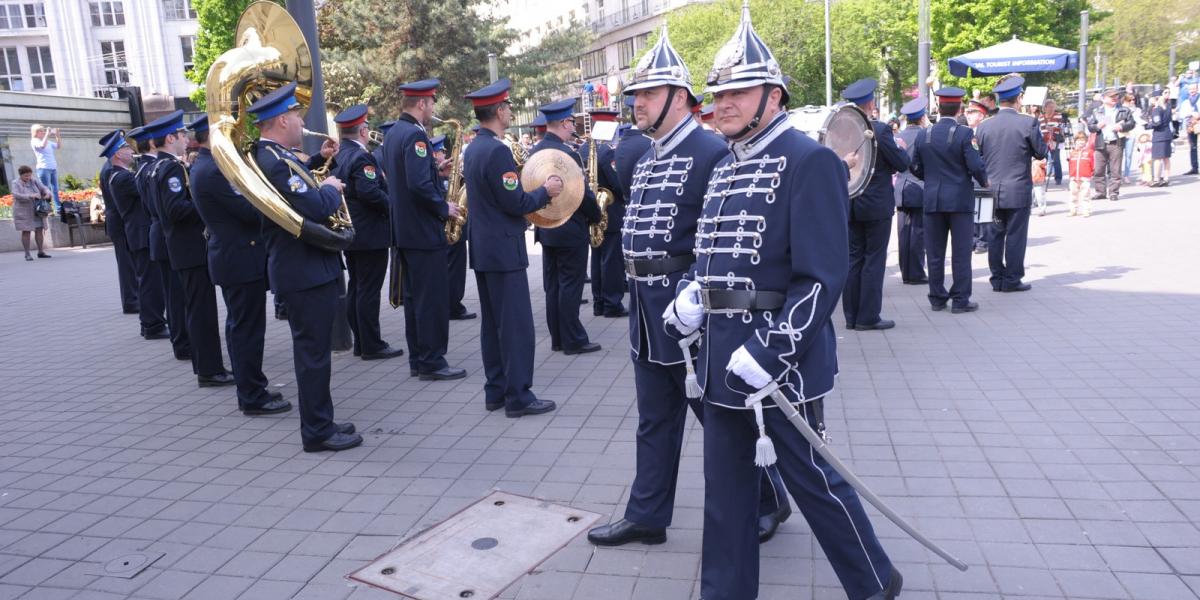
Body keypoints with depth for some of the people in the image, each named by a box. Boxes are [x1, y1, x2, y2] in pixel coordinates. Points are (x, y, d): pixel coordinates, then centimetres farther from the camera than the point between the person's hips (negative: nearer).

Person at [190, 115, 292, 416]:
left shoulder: (204, 166, 13)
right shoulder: (214, 171, -20)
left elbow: (240, 203, 14)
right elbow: (251, 211, -23)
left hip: (230, 255, 11)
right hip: (241, 258, -11)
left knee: (239, 326, 16)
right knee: (249, 329, -4)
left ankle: (250, 388, 27)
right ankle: (254, 398, 4)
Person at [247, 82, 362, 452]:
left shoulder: (273, 157, 13)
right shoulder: (275, 162, -20)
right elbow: (317, 208, -27)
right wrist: (331, 188, -8)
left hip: (307, 267, 11)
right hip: (306, 271, -11)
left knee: (313, 349, 16)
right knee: (313, 352, -2)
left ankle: (320, 422, 26)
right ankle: (318, 432, 8)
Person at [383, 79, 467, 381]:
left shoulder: (392, 132, 13)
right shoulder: (415, 134, -17)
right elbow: (419, 184, -26)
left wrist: (435, 168, 11)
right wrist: (445, 208, -14)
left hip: (404, 228, 10)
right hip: (424, 229, -10)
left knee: (414, 296, 13)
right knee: (433, 297, -3)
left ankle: (417, 359, 20)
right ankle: (432, 362, 2)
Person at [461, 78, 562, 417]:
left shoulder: (472, 149, 12)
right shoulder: (497, 151, -18)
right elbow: (516, 203, -19)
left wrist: (533, 191, 17)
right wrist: (545, 191, -4)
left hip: (483, 248, 10)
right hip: (504, 249, -10)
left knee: (492, 323, 13)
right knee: (517, 325, -4)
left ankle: (495, 391, 20)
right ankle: (518, 397, 1)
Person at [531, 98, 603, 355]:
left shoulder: (535, 151, 7)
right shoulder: (567, 154, -20)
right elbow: (583, 193, -17)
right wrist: (596, 215, -2)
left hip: (545, 227, 8)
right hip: (570, 230, -8)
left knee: (552, 285, 12)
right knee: (570, 286, -1)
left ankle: (557, 338, 20)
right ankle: (573, 340, 6)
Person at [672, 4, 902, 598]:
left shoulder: (809, 160, -12)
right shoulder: (724, 168, 13)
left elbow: (823, 278, -18)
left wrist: (767, 353, -23)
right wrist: (689, 298, 1)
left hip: (778, 360, -7)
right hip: (721, 356, 7)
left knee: (809, 477, 8)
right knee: (726, 484, 14)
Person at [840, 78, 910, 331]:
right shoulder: (881, 130, -14)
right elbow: (902, 164, -8)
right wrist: (902, 148, 10)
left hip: (849, 205, 5)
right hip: (877, 205, -5)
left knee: (854, 259, 11)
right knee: (874, 259, 3)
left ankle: (852, 316, 15)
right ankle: (868, 317, 5)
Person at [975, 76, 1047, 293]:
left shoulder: (983, 126, -1)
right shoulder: (1028, 123, -10)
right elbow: (1041, 153, -2)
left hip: (992, 191, 3)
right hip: (1019, 190, -3)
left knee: (996, 235, 11)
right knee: (1016, 235, 4)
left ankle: (997, 279, 16)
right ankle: (1012, 279, 8)